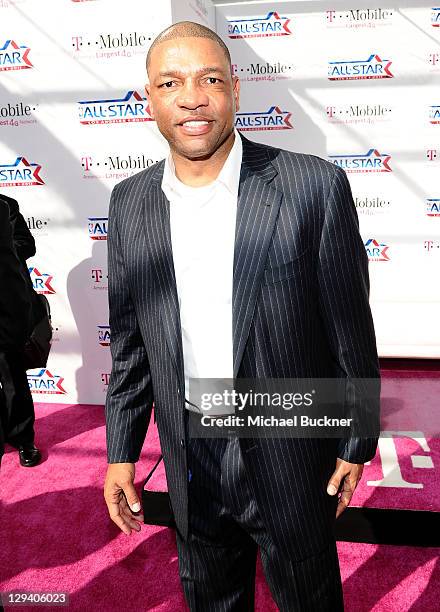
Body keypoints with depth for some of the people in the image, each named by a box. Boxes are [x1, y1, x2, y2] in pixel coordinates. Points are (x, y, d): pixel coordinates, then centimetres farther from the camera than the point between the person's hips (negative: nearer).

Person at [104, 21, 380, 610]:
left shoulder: (314, 185, -14)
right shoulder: (131, 203, -2)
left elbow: (350, 326, -8)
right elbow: (130, 340, 4)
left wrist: (355, 443, -2)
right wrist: (121, 451, 6)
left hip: (293, 458, -3)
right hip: (189, 461, 4)